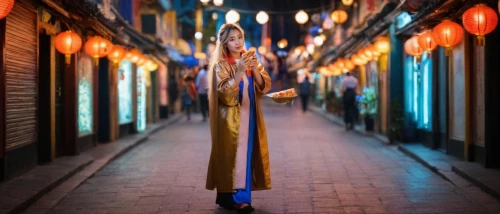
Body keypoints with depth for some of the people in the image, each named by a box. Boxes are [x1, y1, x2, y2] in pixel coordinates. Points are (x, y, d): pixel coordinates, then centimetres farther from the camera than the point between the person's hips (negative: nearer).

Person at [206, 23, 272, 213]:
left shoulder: (249, 60, 10)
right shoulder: (221, 64, -8)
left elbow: (264, 86, 3)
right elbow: (225, 93, -19)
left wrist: (254, 69, -13)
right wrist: (239, 71, -27)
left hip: (249, 116, 6)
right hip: (231, 119, -6)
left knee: (246, 154, 7)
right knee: (232, 154, -6)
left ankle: (238, 196, 14)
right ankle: (232, 197, -1)